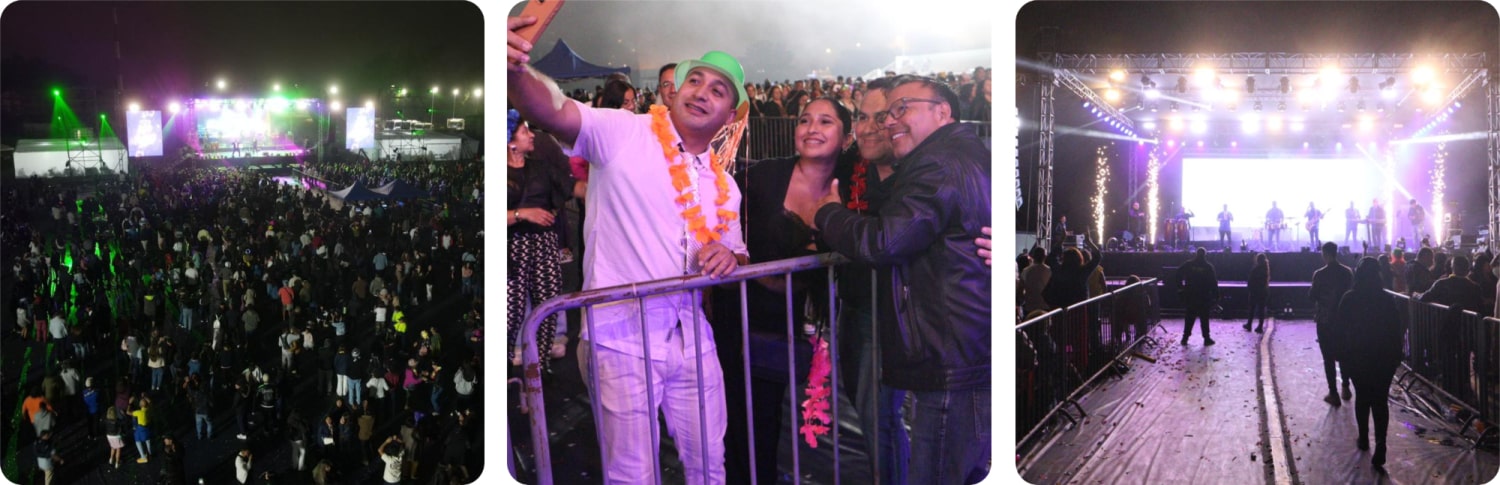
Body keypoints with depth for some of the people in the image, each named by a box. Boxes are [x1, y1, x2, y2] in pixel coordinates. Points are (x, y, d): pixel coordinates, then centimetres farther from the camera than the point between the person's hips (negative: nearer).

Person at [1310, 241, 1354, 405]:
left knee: (1328, 358, 1)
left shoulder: (1319, 274, -14)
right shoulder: (1347, 272, -2)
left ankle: (1333, 394, 0)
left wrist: (1311, 291, 11)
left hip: (1325, 320, -4)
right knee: (1343, 354, 20)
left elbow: (1313, 296, -8)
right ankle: (1346, 388, 24)